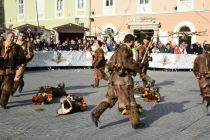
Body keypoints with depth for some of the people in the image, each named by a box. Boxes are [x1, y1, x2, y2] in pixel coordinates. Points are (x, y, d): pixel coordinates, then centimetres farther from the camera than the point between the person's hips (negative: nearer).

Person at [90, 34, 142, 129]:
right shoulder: (125, 50, -9)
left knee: (109, 98, 10)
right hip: (123, 78, -8)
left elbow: (110, 63, 21)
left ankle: (96, 113, -3)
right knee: (130, 101, 1)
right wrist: (136, 66, -5)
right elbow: (127, 63, -19)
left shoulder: (118, 50, 18)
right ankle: (135, 122, 9)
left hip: (114, 78, 8)